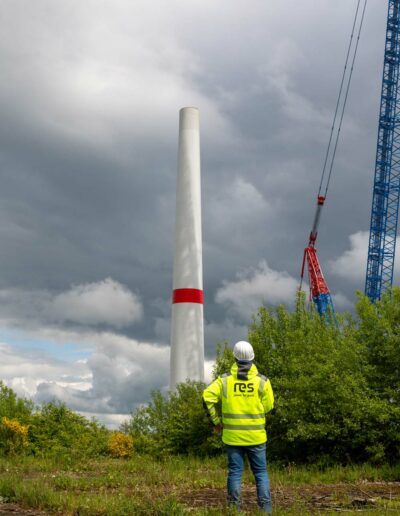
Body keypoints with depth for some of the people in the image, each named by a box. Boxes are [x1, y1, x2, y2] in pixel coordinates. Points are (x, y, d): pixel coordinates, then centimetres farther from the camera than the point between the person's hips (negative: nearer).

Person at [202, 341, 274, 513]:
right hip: (256, 435, -1)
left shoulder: (225, 379, -3)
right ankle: (266, 509, 5)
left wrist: (216, 421, -1)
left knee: (235, 472, 7)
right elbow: (268, 406, -2)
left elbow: (208, 397, -11)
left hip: (232, 435, 1)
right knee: (261, 472, 8)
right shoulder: (262, 381, -5)